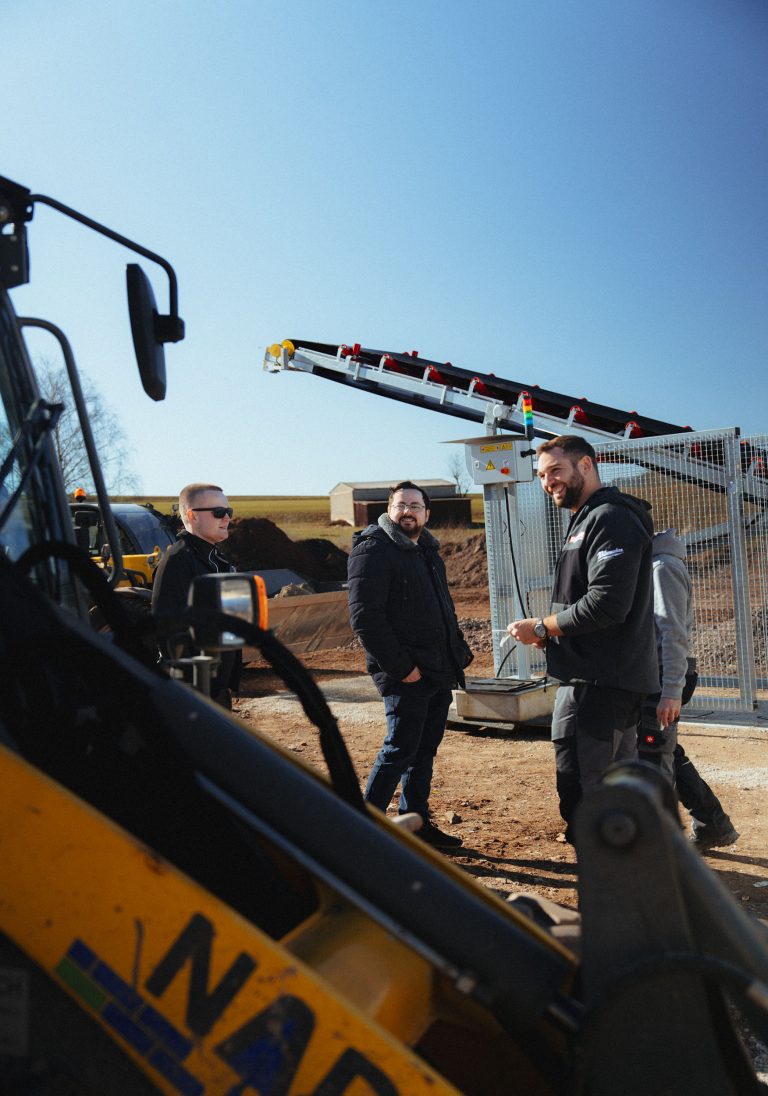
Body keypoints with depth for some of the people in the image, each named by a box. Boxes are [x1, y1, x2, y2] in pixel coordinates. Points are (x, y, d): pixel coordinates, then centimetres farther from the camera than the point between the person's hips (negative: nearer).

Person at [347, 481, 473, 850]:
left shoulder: (427, 551, 16)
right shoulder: (373, 550, -12)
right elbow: (364, 617, -20)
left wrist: (459, 648, 14)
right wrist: (400, 667, -20)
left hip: (439, 673, 8)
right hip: (405, 676, -8)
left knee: (425, 750, 15)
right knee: (400, 749, -3)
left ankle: (416, 821, 28)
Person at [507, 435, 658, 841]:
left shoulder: (611, 518, -14)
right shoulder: (584, 521, 19)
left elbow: (606, 604, -25)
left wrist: (541, 627, -14)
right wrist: (550, 634, 6)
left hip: (599, 682, -11)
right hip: (586, 678, 11)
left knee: (580, 795, -6)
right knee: (595, 790, 20)